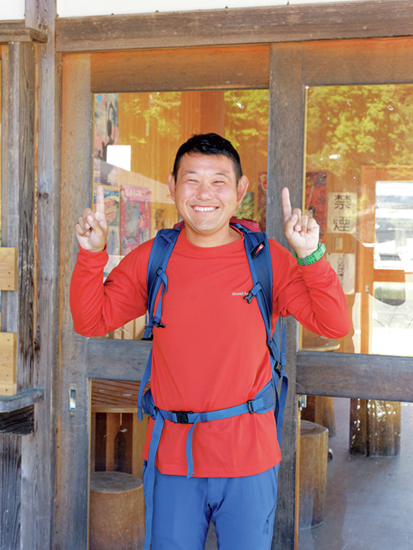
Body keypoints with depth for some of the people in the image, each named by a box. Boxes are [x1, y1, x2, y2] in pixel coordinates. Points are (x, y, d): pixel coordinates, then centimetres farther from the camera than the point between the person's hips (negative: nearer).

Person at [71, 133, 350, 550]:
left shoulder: (268, 259, -6)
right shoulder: (151, 258, 0)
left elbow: (335, 326, -10)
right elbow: (91, 321, 4)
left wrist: (310, 257, -24)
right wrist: (92, 254, -10)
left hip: (249, 458, -1)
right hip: (172, 457, 1)